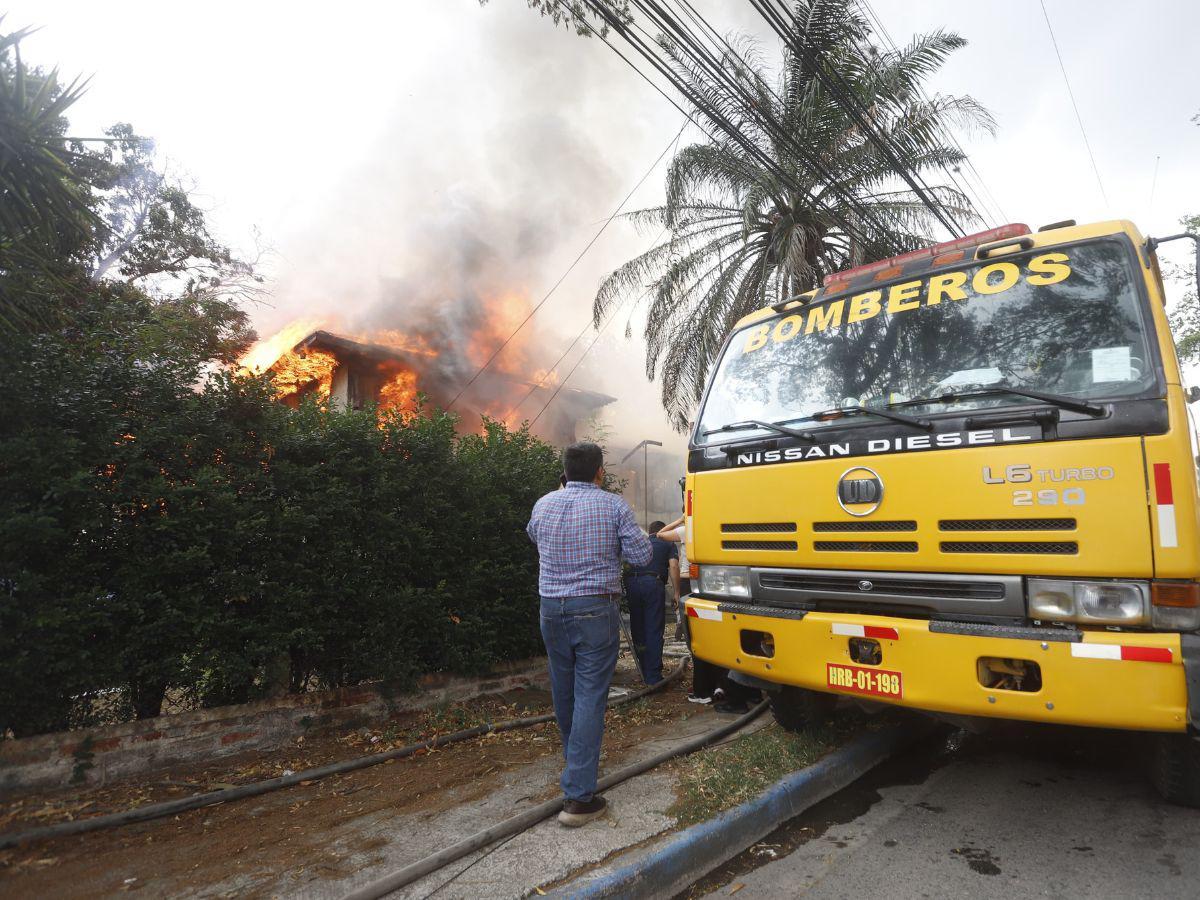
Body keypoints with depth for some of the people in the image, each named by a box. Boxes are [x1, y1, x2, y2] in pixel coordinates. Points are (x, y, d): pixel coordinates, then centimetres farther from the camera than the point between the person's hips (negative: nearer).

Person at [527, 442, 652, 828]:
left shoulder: (543, 504, 3)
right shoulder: (613, 505, -9)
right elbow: (641, 556, -5)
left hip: (551, 608, 5)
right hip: (595, 609, -4)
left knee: (563, 690, 19)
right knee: (590, 696, -1)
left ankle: (574, 759, 43)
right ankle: (578, 796, -1)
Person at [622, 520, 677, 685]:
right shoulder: (668, 544, 19)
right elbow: (673, 566, 2)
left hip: (631, 583, 4)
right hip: (652, 583, -4)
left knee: (637, 629, 13)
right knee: (654, 631, 0)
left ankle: (643, 673, 22)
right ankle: (653, 676, -1)